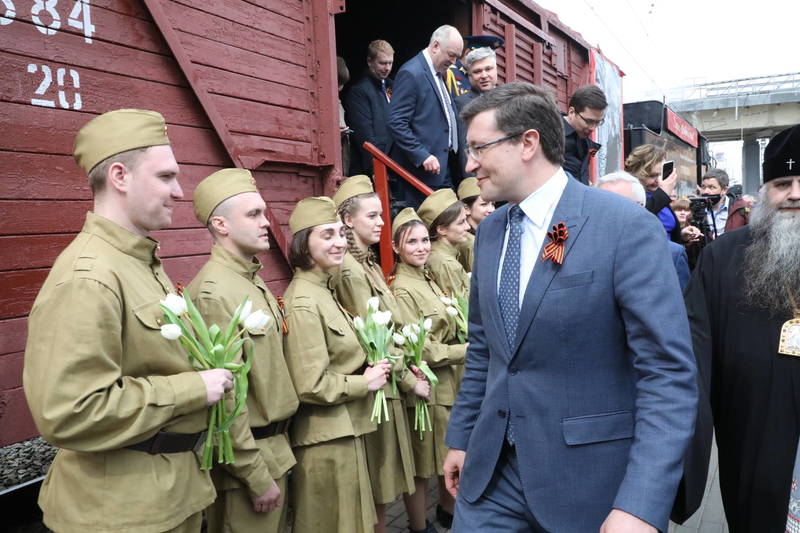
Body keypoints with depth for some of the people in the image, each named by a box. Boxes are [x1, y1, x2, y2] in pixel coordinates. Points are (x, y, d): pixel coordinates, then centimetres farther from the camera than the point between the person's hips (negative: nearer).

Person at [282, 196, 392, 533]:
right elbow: (311, 386, -24)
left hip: (344, 431, 9)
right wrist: (365, 383, -13)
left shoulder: (324, 290, 9)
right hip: (326, 439, -9)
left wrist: (368, 369, 3)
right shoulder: (304, 302, -21)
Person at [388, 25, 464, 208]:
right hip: (423, 171, -9)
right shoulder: (411, 73, -11)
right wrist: (422, 156, -22)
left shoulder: (439, 73, 17)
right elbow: (397, 123, -18)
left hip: (446, 166, 9)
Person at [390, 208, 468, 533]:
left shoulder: (428, 280, 10)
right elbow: (420, 349, -19)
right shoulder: (402, 290, -17)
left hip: (449, 383, 9)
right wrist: (469, 351, -14)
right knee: (421, 466, 7)